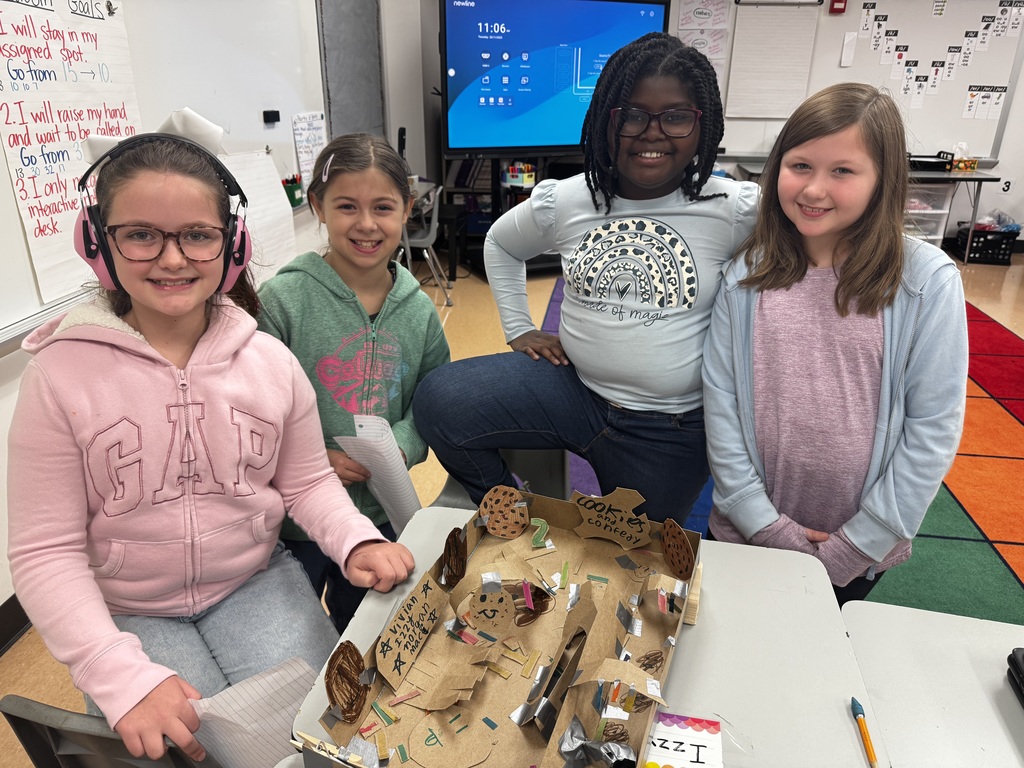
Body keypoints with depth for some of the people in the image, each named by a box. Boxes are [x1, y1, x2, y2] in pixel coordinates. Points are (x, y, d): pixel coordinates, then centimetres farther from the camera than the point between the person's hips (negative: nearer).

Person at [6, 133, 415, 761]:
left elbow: (308, 483, 3)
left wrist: (356, 540, -18)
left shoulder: (270, 361, -7)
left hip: (255, 583, 2)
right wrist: (124, 675, -22)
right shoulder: (61, 375, -13)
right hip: (126, 612, -1)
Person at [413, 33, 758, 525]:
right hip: (570, 387, 2)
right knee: (438, 402, -18)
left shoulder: (735, 211, -12)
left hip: (669, 430, -1)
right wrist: (518, 329, 7)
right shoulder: (565, 202, -2)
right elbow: (500, 245, 16)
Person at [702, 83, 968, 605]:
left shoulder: (927, 281, -11)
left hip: (861, 551, 0)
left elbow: (933, 427, -10)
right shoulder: (746, 274, -7)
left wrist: (856, 545, -11)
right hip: (747, 534, 1)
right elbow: (719, 400, -8)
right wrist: (764, 524, -12)